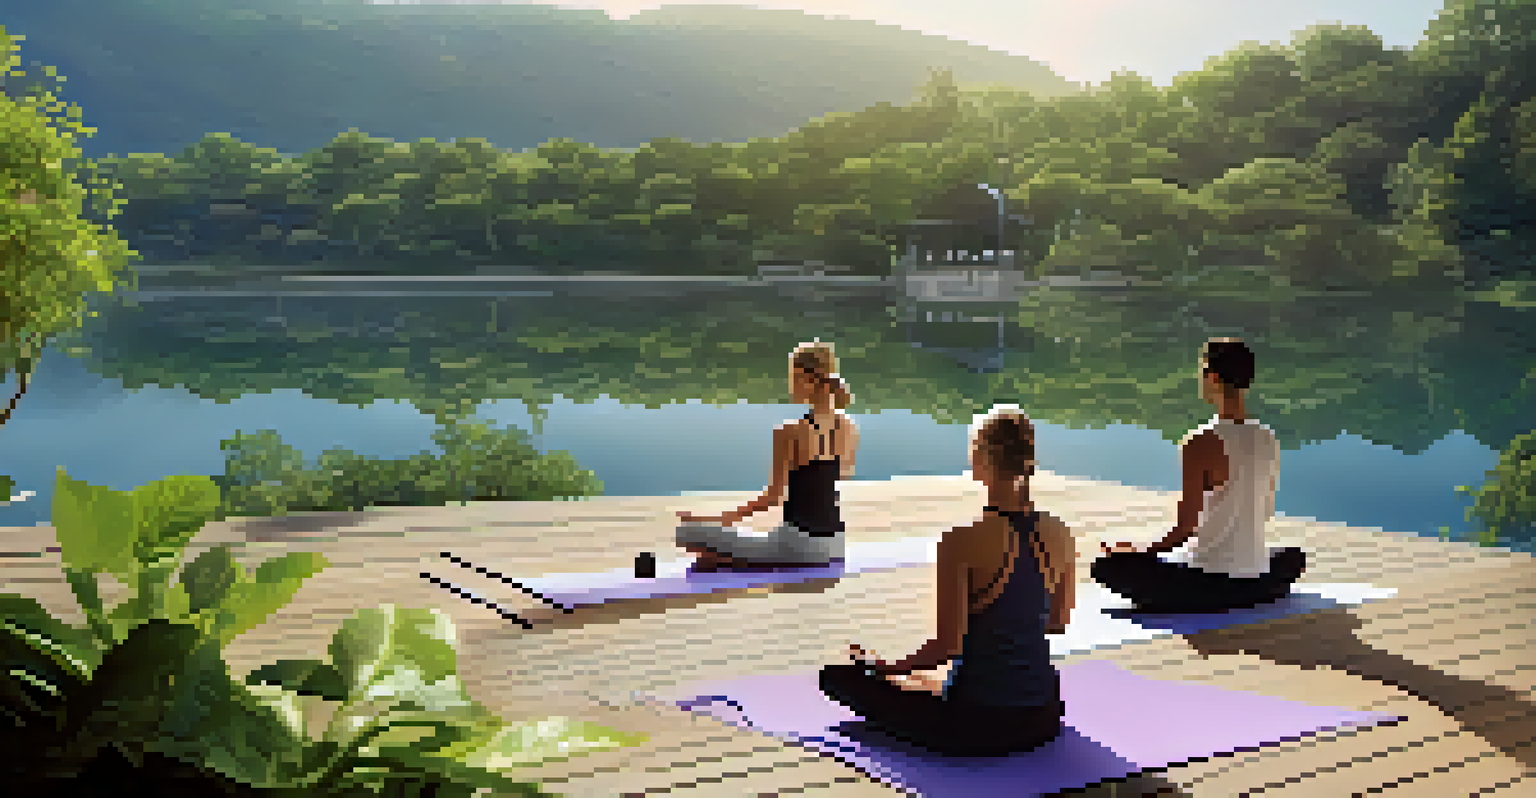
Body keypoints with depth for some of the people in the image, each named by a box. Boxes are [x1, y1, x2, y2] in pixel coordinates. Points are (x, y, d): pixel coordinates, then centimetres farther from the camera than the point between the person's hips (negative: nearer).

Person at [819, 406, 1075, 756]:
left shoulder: (962, 541, -19)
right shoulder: (1059, 534, -3)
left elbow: (948, 645, -18)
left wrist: (884, 667, -3)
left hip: (976, 730, -5)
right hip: (1041, 722, 5)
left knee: (838, 674, 8)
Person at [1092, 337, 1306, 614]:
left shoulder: (1202, 444, -17)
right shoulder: (1270, 441, 0)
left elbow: (1186, 526, -15)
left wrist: (1140, 552, 0)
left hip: (1210, 584, -5)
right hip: (1257, 579, 5)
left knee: (1106, 564, 7)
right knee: (1294, 557, 41)